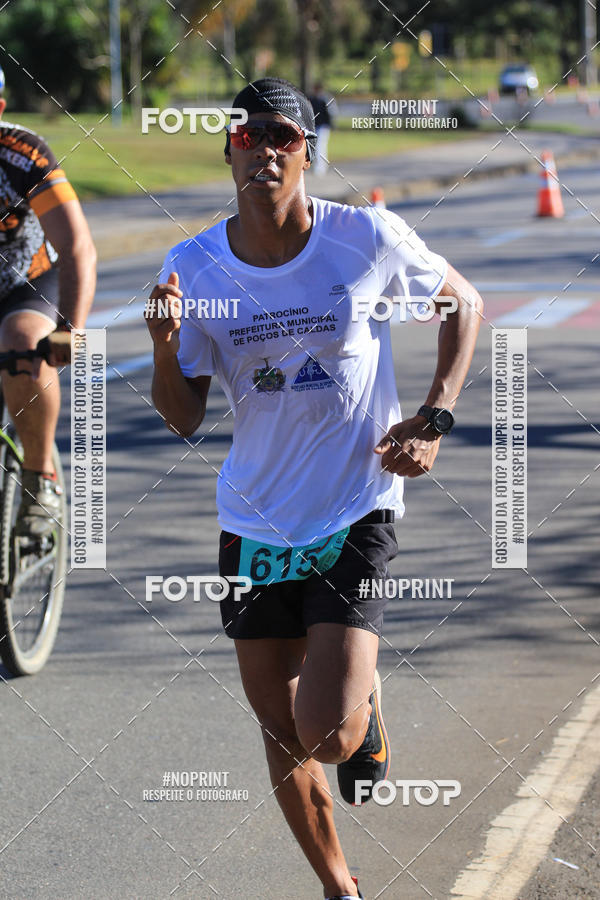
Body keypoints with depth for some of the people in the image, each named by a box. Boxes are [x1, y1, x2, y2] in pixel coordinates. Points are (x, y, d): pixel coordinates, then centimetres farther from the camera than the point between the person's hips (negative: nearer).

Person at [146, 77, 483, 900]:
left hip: (356, 514, -3)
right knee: (282, 733, 12)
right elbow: (184, 417, -2)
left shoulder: (367, 239, -12)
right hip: (255, 520, 3)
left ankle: (365, 692, 21)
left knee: (328, 735, -15)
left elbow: (463, 303, 6)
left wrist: (434, 419, -5)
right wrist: (164, 347, -23)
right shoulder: (194, 267, -7)